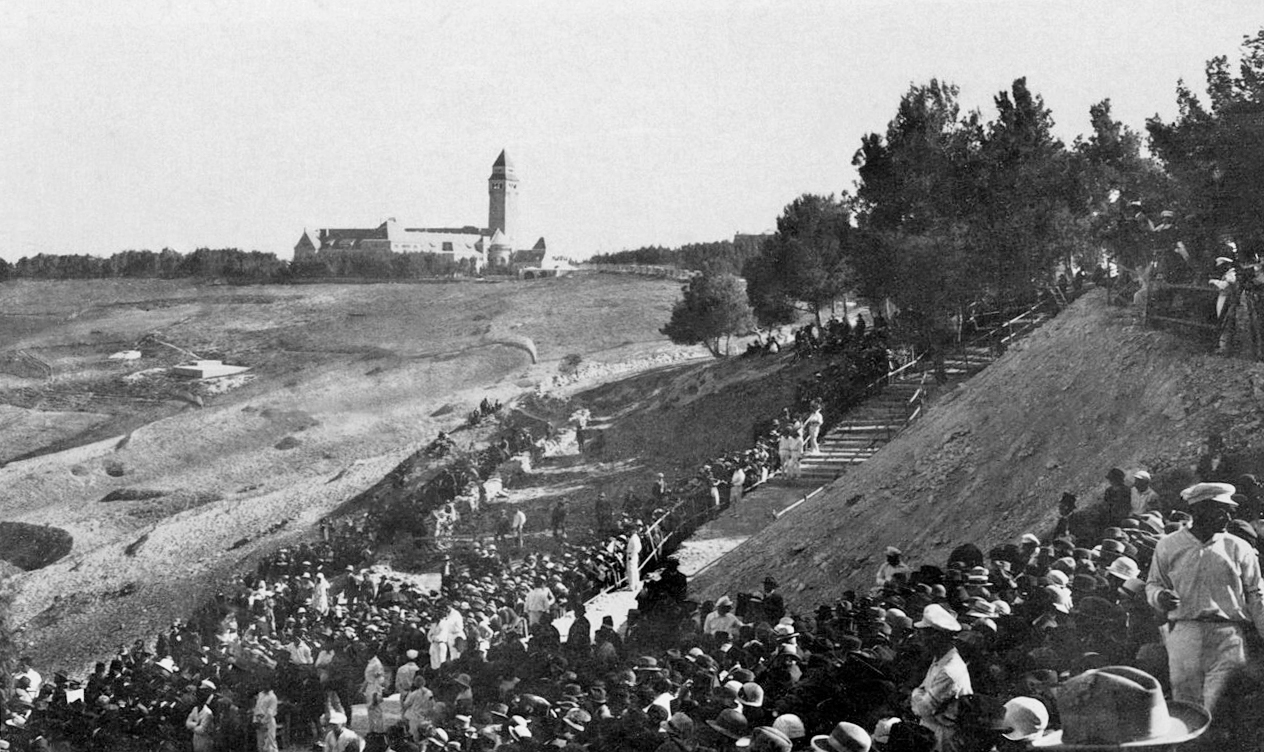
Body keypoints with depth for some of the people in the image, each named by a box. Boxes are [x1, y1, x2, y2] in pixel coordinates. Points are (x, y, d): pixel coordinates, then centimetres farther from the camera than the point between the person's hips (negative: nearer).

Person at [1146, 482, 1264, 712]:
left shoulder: (1239, 548, 9)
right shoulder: (1169, 545, 8)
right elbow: (1153, 583, 16)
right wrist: (1159, 596, -7)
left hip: (1229, 633, 0)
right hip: (1185, 630, 0)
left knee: (1220, 708, -9)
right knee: (1185, 704, 0)